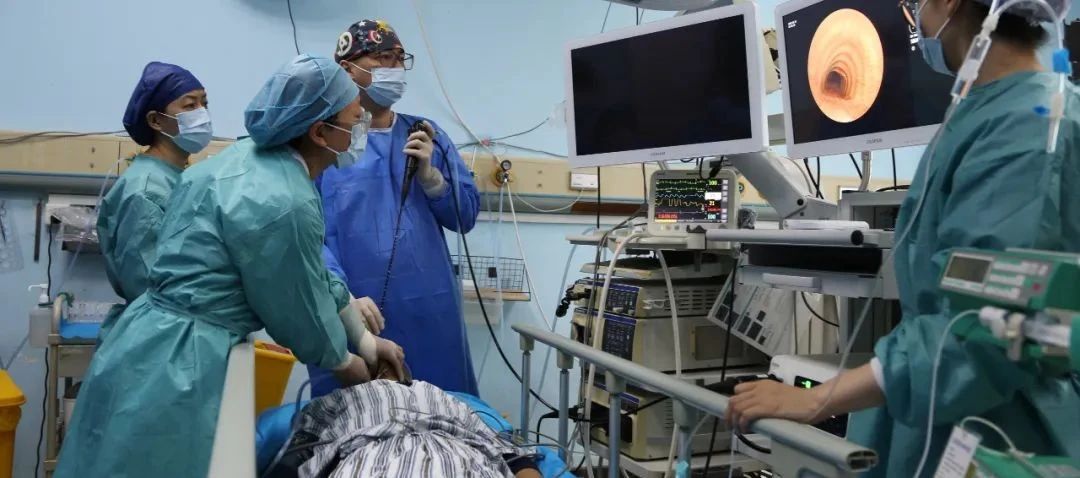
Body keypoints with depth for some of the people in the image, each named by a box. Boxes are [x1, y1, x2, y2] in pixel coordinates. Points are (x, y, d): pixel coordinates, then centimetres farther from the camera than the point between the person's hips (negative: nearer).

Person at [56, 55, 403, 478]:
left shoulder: (250, 157, 4)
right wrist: (345, 364, 7)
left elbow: (314, 273, 11)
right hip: (176, 371, -9)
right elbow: (298, 311, -12)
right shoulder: (283, 205, -25)